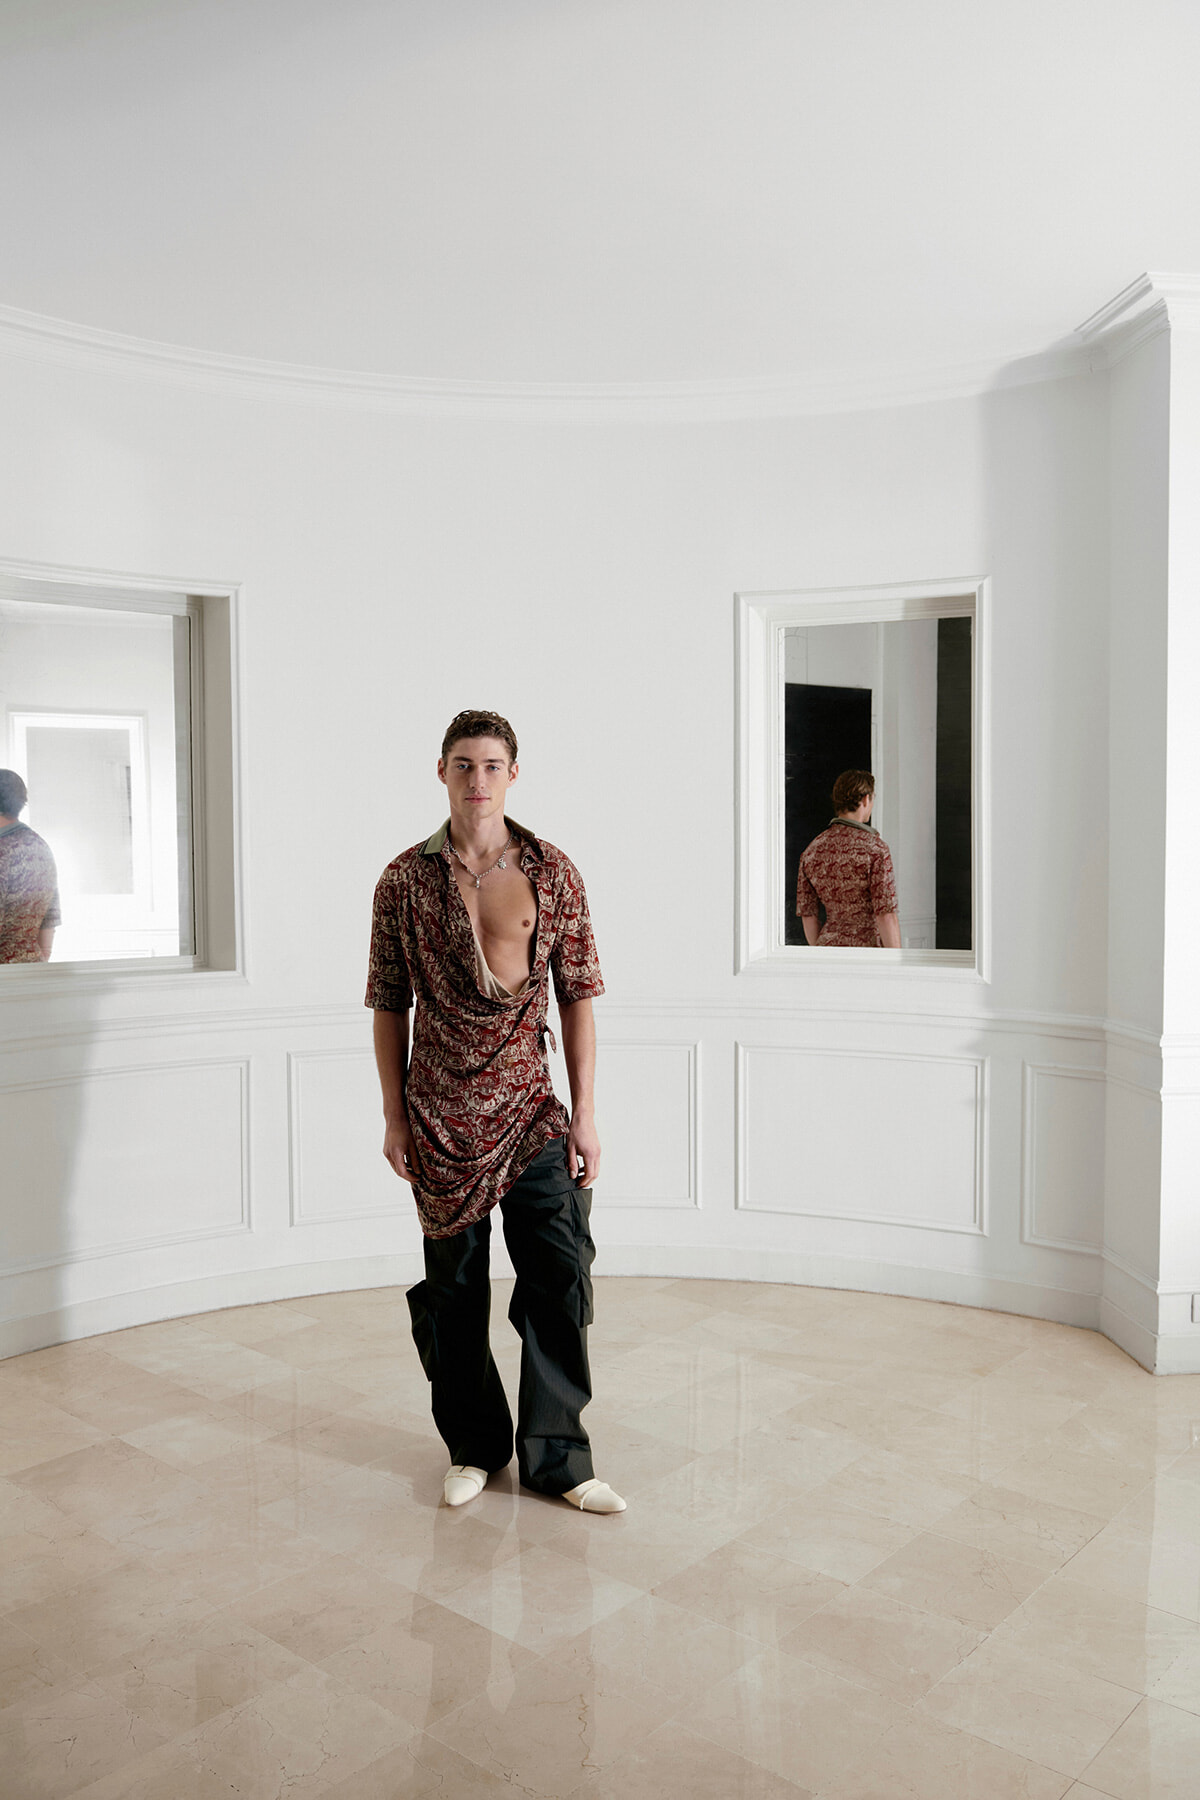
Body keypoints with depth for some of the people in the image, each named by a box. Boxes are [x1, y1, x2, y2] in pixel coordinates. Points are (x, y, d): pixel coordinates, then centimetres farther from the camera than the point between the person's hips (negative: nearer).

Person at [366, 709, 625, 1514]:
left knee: (560, 1277, -2)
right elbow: (390, 1005, 5)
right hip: (440, 1115, 0)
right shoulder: (404, 880, 1)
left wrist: (585, 1112, -2)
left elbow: (577, 996, 2)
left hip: (531, 1108, 0)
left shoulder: (553, 872, 1)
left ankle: (557, 1456, 15)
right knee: (454, 1288, 9)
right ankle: (474, 1447, 28)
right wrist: (393, 1116, 2)